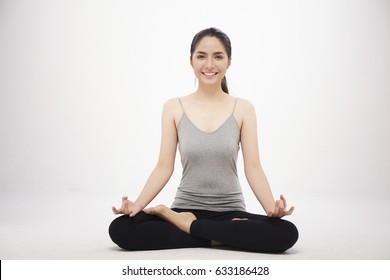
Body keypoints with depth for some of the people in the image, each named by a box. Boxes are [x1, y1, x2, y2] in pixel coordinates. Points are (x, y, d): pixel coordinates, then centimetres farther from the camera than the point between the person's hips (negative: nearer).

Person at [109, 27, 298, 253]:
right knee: (121, 229, -26)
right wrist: (137, 204, -19)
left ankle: (187, 224, -15)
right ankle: (215, 238, -14)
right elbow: (164, 167, -2)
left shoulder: (243, 109, 0)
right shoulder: (174, 108, 1)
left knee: (286, 233, -29)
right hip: (186, 208, 0)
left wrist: (272, 208, -23)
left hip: (230, 213, 1)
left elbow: (253, 168, -5)